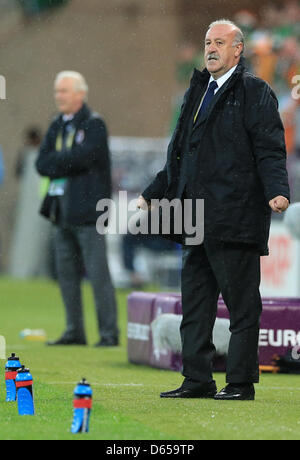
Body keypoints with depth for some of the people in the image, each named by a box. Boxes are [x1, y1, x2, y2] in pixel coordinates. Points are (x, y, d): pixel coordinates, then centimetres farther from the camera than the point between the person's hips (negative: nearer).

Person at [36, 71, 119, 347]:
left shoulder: (94, 125, -5)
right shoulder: (57, 126, 16)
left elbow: (82, 156, -20)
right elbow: (42, 164, 6)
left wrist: (56, 161, -7)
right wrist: (68, 163, -10)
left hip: (88, 210, -7)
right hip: (62, 210, 7)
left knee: (98, 273, -8)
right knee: (66, 273, 9)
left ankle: (109, 333, -5)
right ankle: (75, 332, 16)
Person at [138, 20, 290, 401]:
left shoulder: (254, 92, -3)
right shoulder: (198, 91, 19)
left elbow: (270, 151, -10)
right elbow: (180, 152, 26)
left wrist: (277, 192, -25)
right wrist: (152, 195, 25)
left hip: (235, 218, -8)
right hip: (197, 218, 8)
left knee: (241, 304, -3)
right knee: (195, 301, 9)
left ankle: (241, 382, 1)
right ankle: (197, 379, 14)